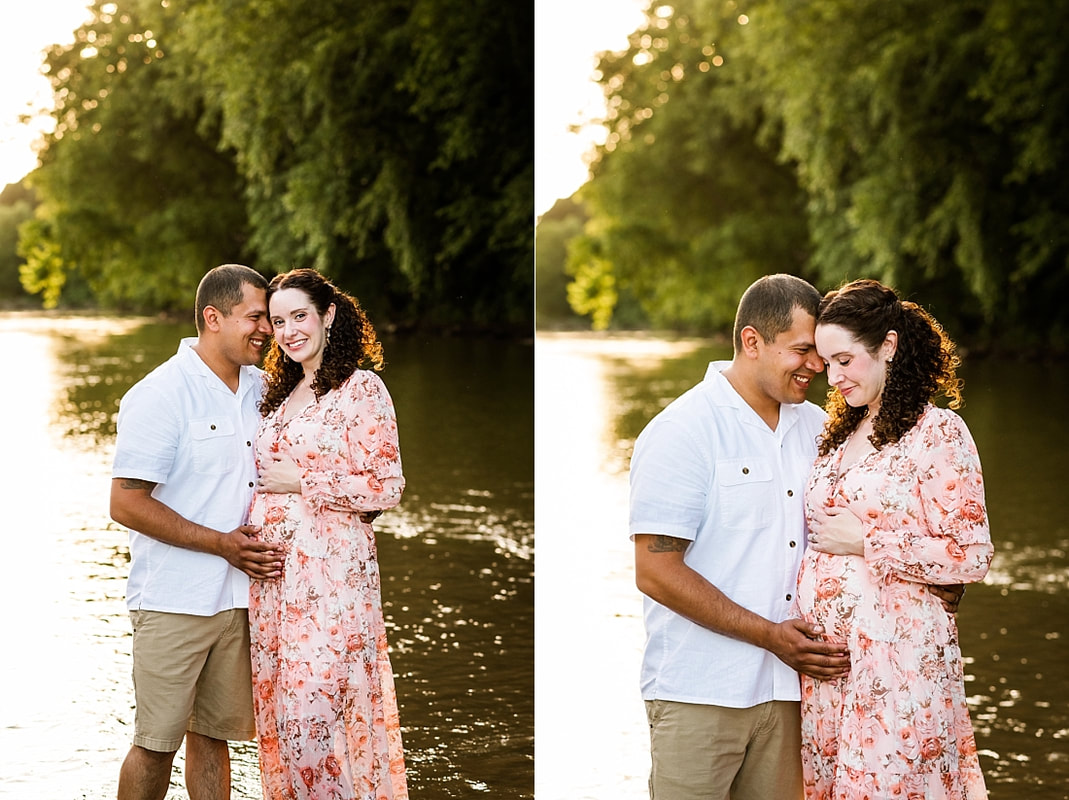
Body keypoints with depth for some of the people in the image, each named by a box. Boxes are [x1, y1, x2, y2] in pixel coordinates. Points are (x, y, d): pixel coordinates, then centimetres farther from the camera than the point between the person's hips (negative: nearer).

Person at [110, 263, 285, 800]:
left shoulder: (259, 390, 11)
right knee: (156, 744, -2)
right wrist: (223, 544, -16)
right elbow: (127, 505, -15)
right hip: (173, 601, -6)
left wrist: (268, 543, 7)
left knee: (213, 735, 11)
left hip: (239, 597, 6)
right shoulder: (160, 395, -11)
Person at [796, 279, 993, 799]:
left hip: (897, 656, -6)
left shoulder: (938, 433, -6)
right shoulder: (837, 435, 15)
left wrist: (865, 542, -12)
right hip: (824, 655, 6)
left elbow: (972, 556, -11)